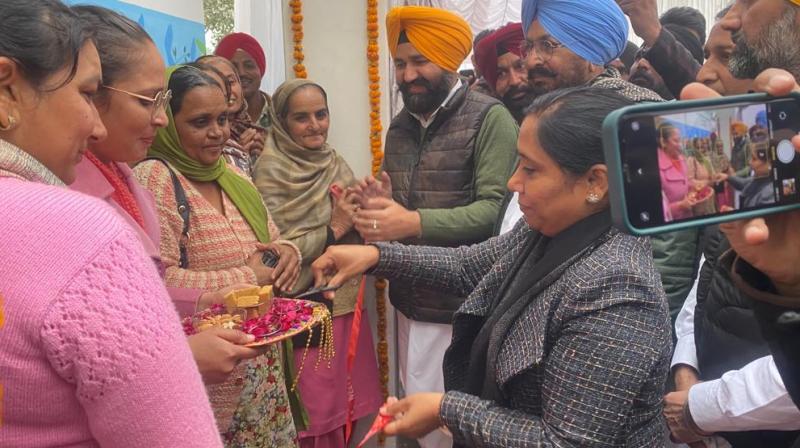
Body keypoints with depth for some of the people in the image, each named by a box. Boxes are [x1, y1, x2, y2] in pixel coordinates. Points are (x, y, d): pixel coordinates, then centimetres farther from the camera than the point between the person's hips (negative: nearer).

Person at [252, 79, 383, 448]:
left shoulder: (335, 161, 8)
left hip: (347, 305, 6)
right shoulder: (270, 170, -11)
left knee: (345, 411, 15)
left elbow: (355, 232, 11)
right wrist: (333, 229, -19)